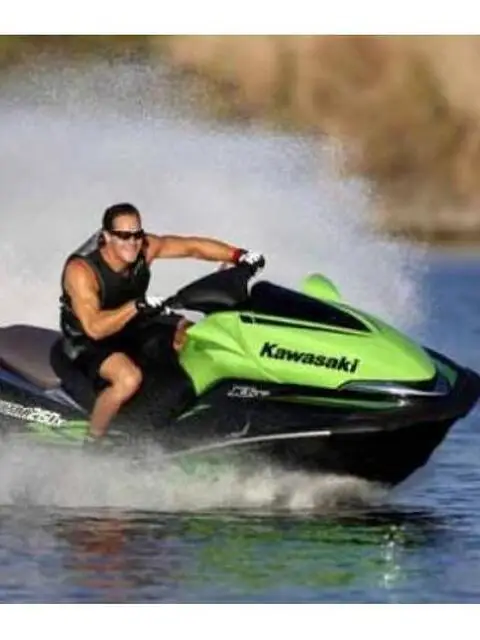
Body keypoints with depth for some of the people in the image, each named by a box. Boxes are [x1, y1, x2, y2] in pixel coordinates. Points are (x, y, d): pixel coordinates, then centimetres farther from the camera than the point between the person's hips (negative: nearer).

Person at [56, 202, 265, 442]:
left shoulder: (144, 248, -13)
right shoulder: (81, 270, -30)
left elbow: (192, 246, -9)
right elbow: (94, 327, -39)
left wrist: (238, 256, -21)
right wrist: (136, 305, -48)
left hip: (133, 328, 7)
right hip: (88, 342, -7)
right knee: (130, 378, -37)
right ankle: (92, 438, -16)